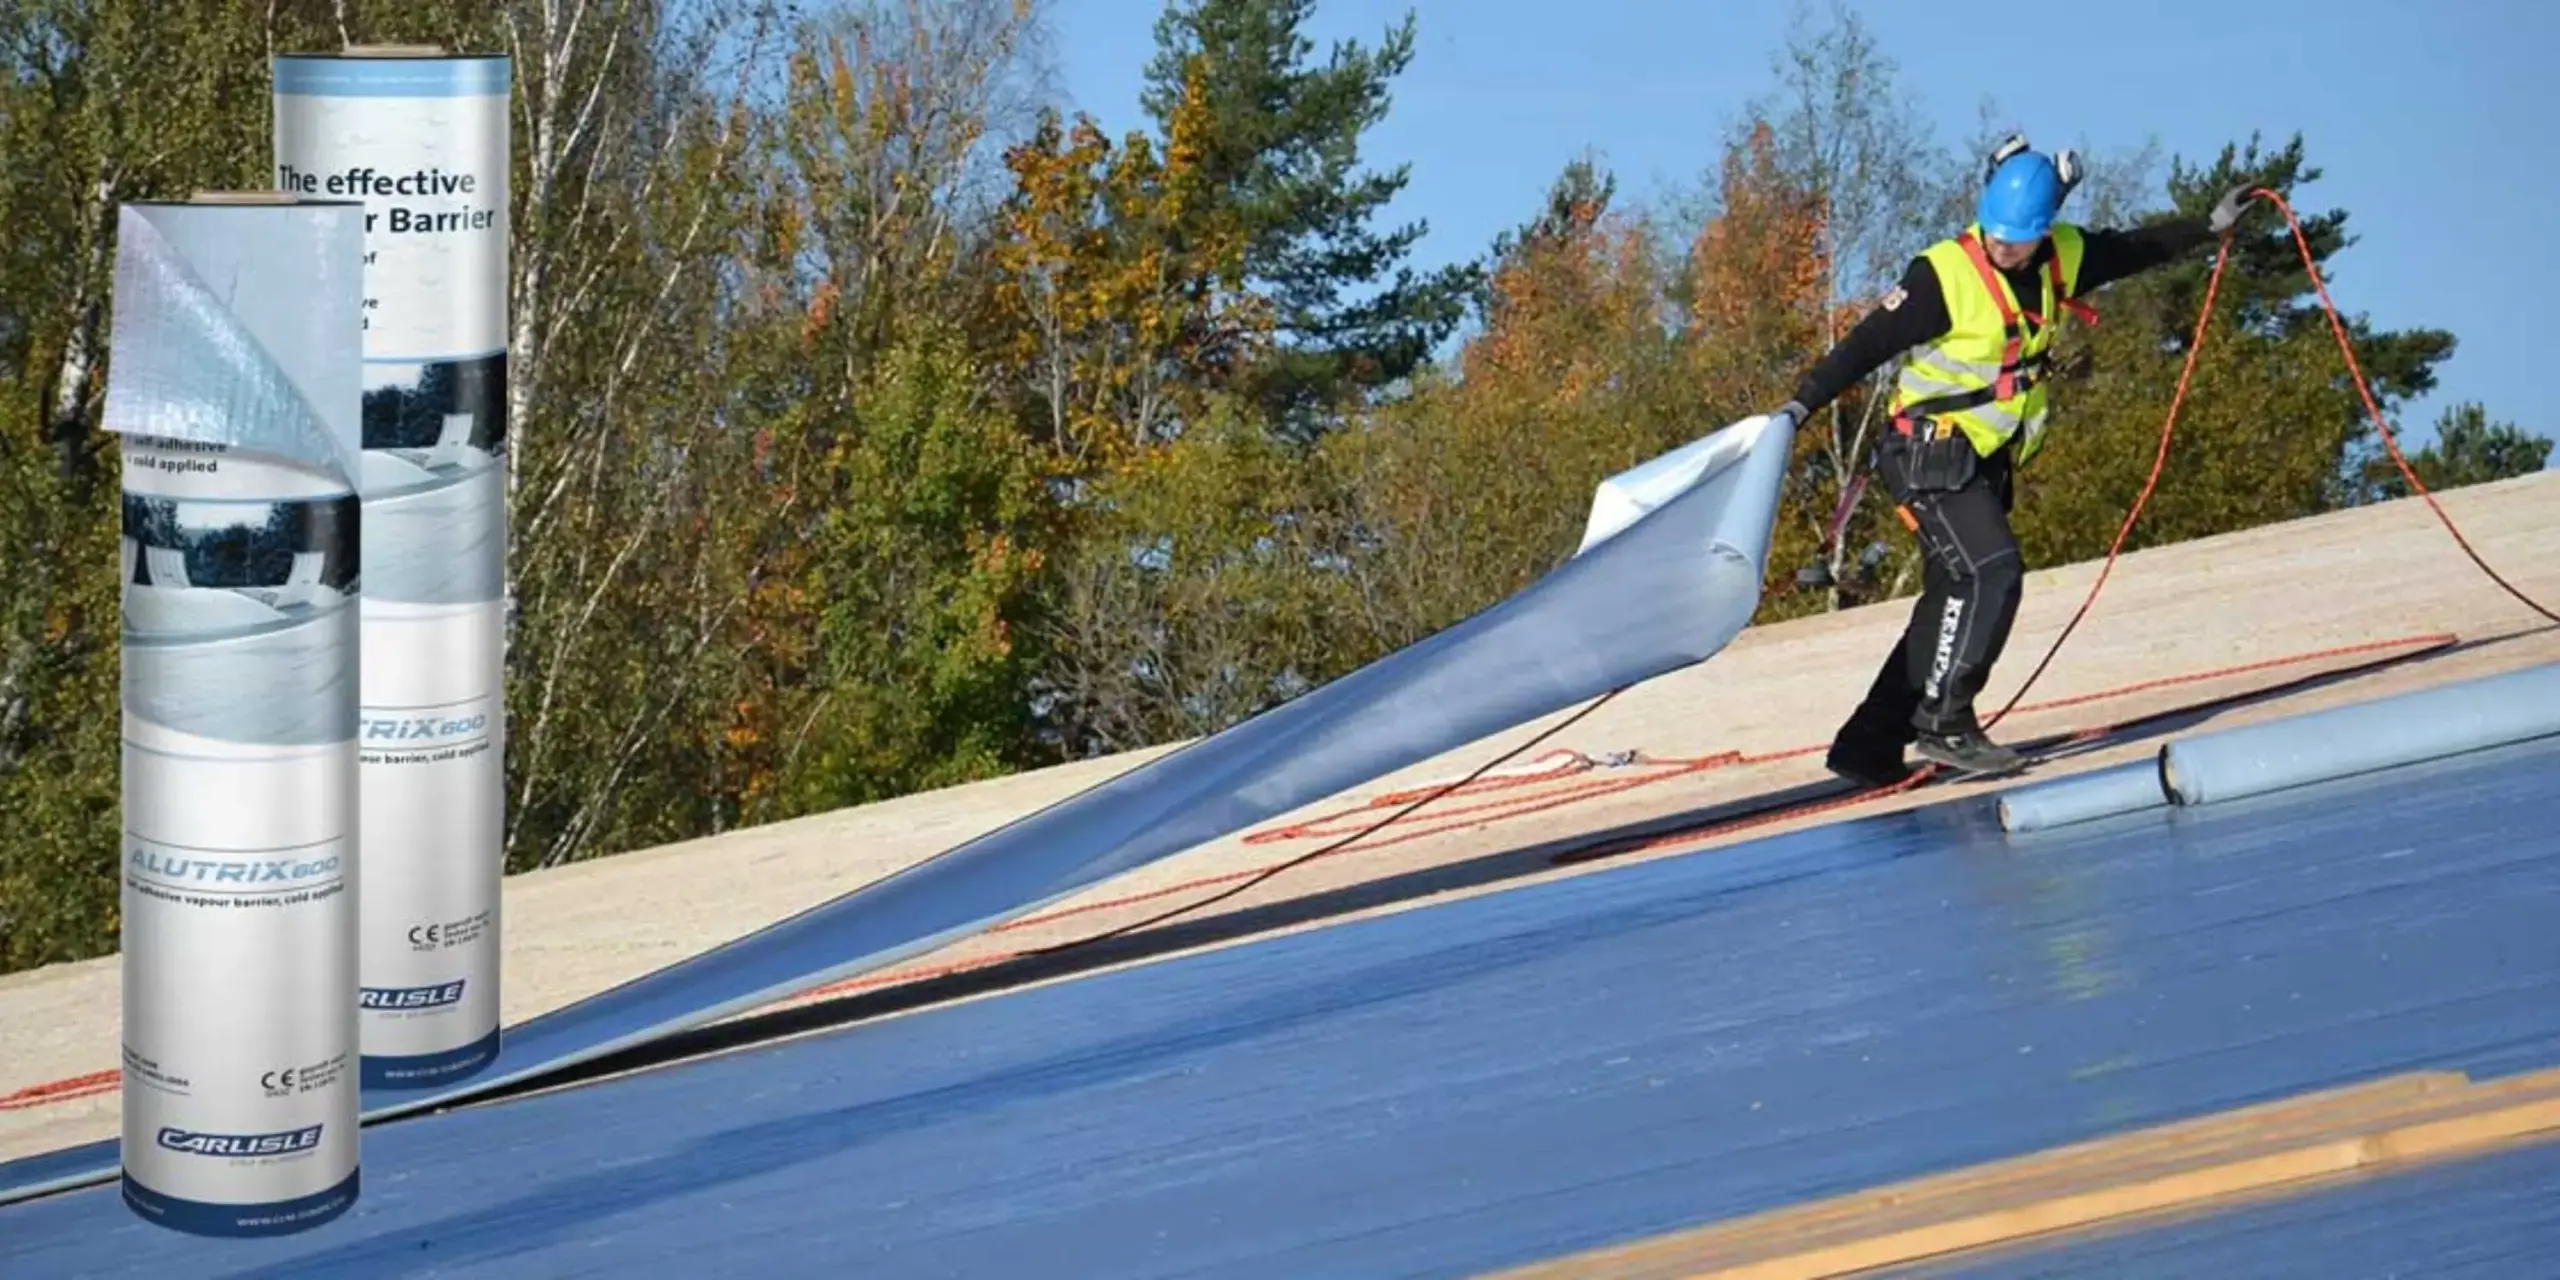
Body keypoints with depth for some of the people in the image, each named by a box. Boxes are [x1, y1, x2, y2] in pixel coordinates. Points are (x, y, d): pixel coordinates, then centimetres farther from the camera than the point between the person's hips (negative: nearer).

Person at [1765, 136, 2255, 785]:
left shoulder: (2062, 259, 1)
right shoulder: (1944, 274, -19)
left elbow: (2133, 249, 19)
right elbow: (1868, 342, -19)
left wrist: (2209, 225, 22)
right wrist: (1802, 402, -25)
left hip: (1987, 463, 8)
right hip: (1933, 455, -8)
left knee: (1954, 598, 7)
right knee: (1991, 572, -22)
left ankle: (1868, 748, 12)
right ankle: (1943, 721, -17)